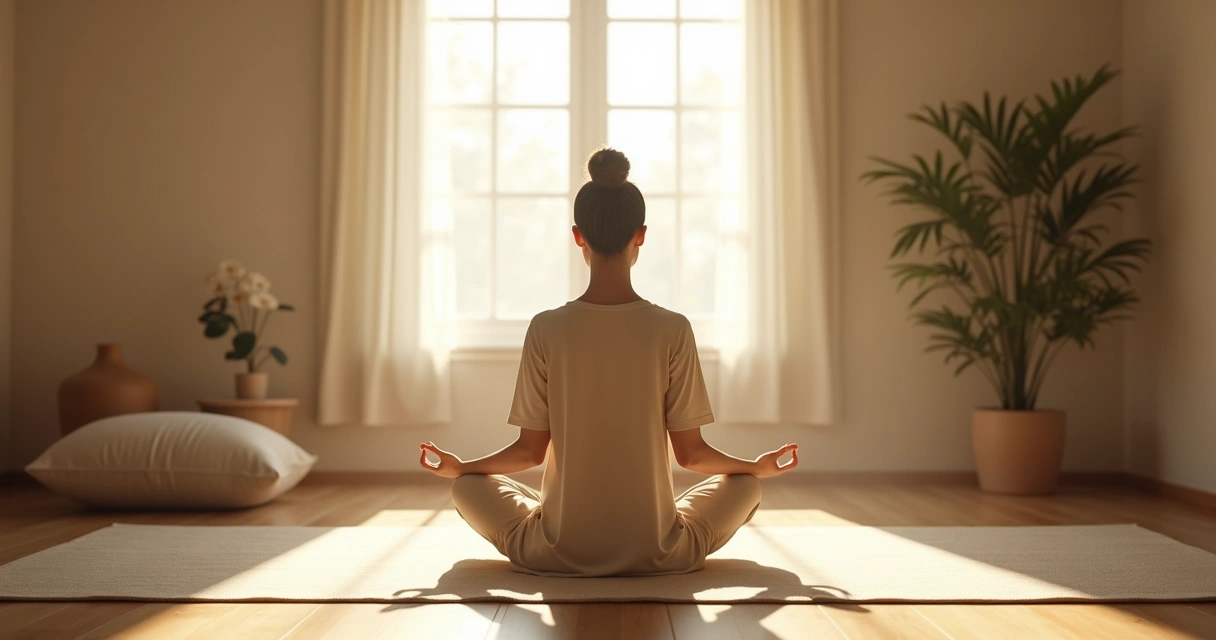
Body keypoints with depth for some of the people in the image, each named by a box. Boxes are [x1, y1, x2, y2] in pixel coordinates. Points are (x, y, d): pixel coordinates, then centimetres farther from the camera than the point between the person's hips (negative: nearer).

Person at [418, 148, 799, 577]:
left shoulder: (546, 329, -11)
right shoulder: (673, 330, -11)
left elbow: (530, 450, -5)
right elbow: (691, 453, -6)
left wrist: (459, 467, 14)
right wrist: (761, 466, 13)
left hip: (558, 552, -1)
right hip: (657, 553, 2)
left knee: (467, 487, 23)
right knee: (745, 484, 26)